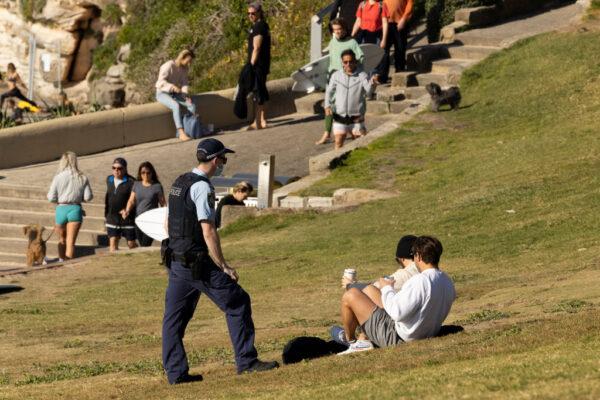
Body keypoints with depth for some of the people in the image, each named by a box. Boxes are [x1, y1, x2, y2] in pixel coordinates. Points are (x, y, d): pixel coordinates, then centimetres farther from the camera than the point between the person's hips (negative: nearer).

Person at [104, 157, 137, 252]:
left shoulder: (131, 182, -12)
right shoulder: (109, 179, 8)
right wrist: (106, 213, 21)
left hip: (127, 219, -5)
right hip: (112, 218, 5)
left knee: (131, 244, 7)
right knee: (113, 244, -3)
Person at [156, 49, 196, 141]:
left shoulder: (185, 68, 3)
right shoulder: (169, 66, -19)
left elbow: (185, 83, 0)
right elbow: (161, 82, -25)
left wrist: (186, 95, -19)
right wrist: (172, 86, -42)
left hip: (174, 93, 7)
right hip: (163, 93, -7)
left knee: (192, 105, -19)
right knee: (176, 106, -36)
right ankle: (181, 133, -41)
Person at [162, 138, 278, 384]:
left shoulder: (179, 183, 13)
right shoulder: (202, 187, -15)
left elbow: (168, 224, 19)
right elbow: (208, 231, -20)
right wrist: (223, 267, -16)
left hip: (175, 260, 9)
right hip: (198, 262, -9)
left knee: (174, 317, 8)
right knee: (237, 303, -1)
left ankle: (175, 372, 9)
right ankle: (246, 361, 0)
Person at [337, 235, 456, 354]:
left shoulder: (420, 281, -30)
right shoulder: (448, 282, -2)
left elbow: (397, 312, -29)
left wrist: (387, 289, -11)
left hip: (397, 338, -10)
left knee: (350, 296, 0)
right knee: (369, 290, 21)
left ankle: (351, 341, 19)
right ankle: (362, 341, 24)